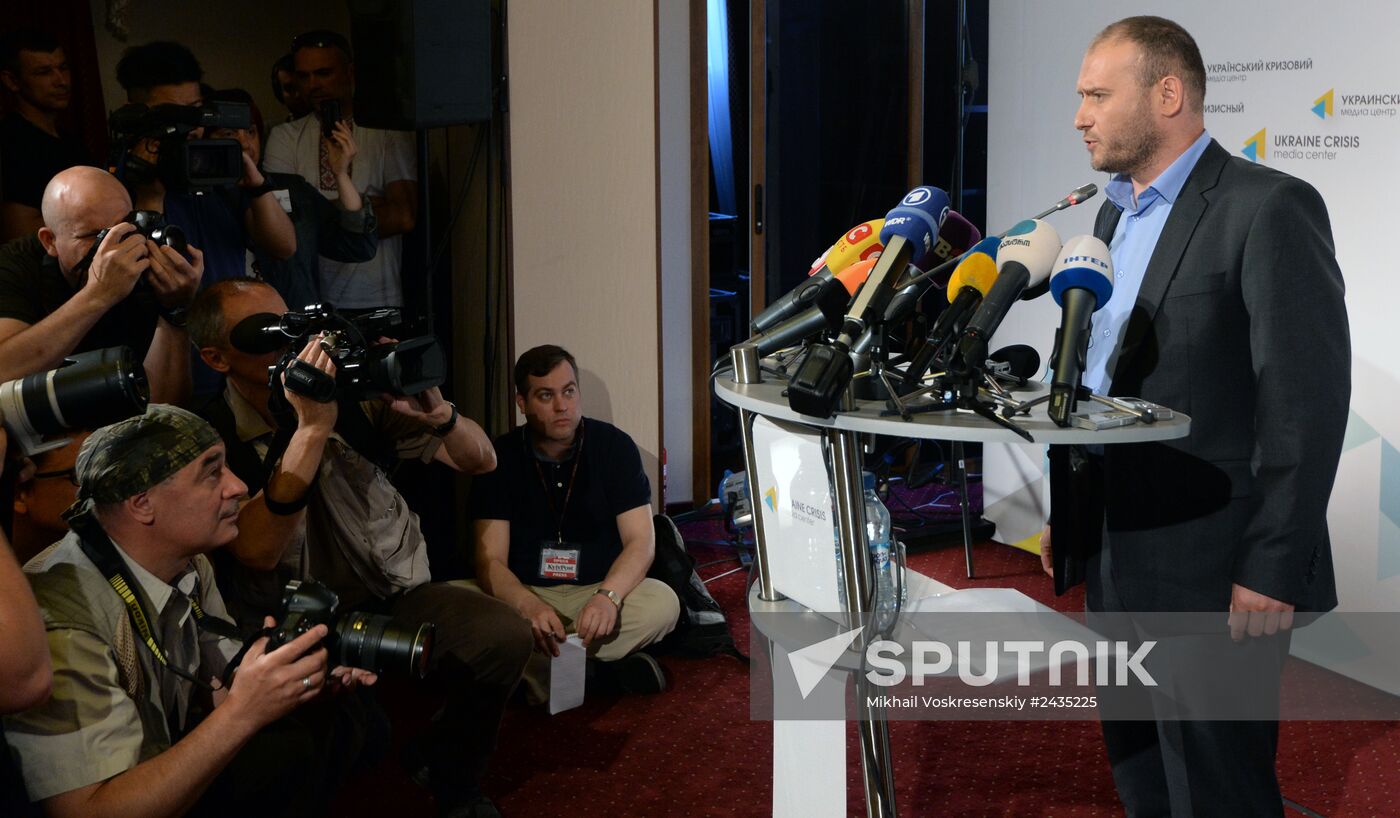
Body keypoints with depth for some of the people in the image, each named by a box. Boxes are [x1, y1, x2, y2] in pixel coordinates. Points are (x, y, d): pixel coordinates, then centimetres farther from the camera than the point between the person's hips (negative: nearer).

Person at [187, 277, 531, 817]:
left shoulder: (355, 397, 1)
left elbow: (481, 462, 2)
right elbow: (257, 552, -24)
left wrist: (437, 414, -21)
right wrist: (312, 427, -29)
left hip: (400, 595, 4)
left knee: (505, 637, -22)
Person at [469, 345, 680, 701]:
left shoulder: (614, 446, -4)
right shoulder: (501, 457, -5)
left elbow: (640, 541, -10)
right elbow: (491, 560, -12)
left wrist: (608, 596, -32)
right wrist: (529, 607, -34)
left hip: (599, 590, 1)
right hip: (526, 593, 0)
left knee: (663, 603, -31)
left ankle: (536, 667, -22)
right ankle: (603, 666, -25)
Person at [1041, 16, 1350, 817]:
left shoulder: (1270, 208, -13)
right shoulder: (1116, 215, 14)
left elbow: (1308, 399, -17)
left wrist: (1274, 570, -19)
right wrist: (1068, 515, 16)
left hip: (1211, 570, -8)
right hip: (1117, 561, 8)